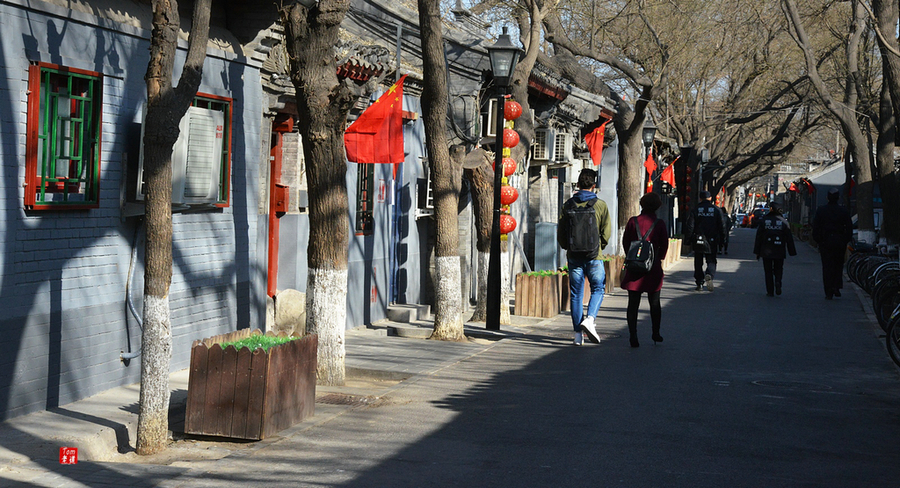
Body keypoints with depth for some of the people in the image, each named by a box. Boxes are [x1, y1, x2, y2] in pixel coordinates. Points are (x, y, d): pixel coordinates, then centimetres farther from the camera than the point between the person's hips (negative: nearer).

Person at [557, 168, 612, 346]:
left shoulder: (568, 205, 1)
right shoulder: (600, 205, -5)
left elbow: (560, 233, 3)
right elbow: (606, 232, -3)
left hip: (574, 256, 2)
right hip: (594, 257, -2)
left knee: (576, 293, 7)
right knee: (597, 289, 12)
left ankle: (578, 334, 7)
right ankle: (589, 319, -12)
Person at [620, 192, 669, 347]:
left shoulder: (632, 222, -3)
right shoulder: (659, 224, -5)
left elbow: (625, 242, 2)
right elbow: (664, 245, -1)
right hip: (653, 268, 0)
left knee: (633, 303, 1)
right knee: (654, 303, 15)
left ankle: (633, 336, -5)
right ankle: (655, 333, 22)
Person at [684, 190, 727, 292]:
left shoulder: (695, 210, -2)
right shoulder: (716, 210, 0)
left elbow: (690, 226, -5)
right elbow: (722, 226, 1)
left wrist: (689, 238, 6)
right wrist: (721, 240, 10)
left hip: (698, 241, 0)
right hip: (712, 241, 0)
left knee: (698, 263, 11)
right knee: (711, 260, 8)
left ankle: (699, 283, 11)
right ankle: (709, 274, -22)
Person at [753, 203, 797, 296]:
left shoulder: (763, 220, 0)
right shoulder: (784, 222, 1)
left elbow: (758, 237, 2)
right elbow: (789, 239, 2)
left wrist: (757, 252, 7)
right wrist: (792, 252, 7)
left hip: (766, 252, 0)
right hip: (779, 252, 0)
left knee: (768, 271, 7)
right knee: (778, 270, 13)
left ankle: (770, 291, 3)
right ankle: (778, 282, -16)